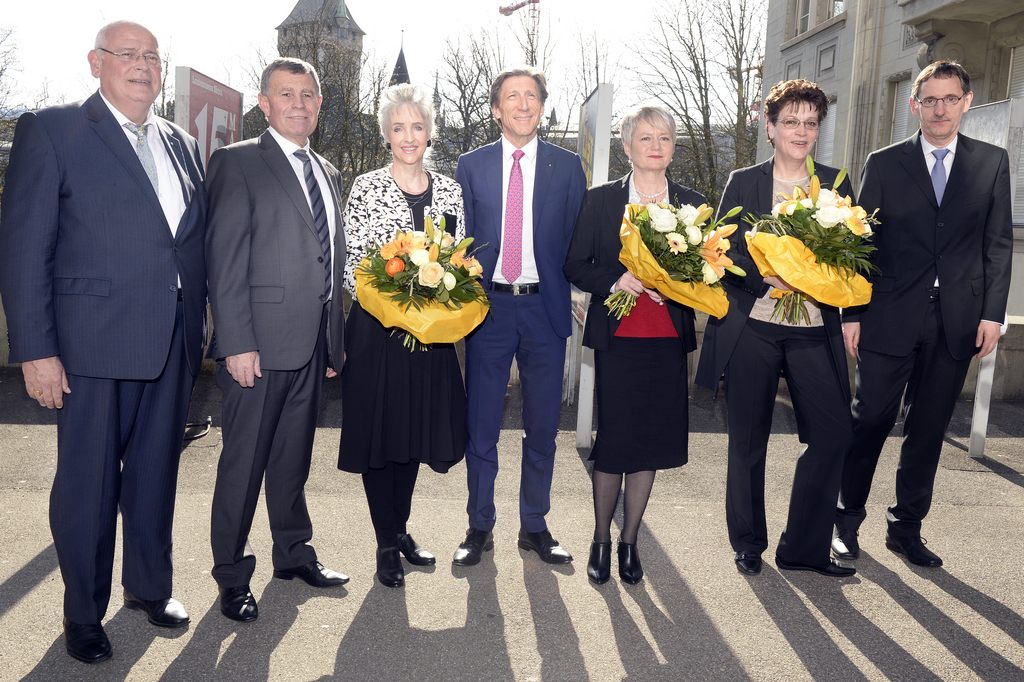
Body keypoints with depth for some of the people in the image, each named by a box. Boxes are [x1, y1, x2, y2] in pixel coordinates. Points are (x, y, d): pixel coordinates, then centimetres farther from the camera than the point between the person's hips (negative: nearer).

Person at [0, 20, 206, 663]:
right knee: (89, 483, 7)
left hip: (173, 345, 5)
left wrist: (200, 327, 8)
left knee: (156, 473, 17)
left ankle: (150, 586, 36)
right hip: (95, 344, -5)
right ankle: (84, 613, 26)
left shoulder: (182, 145, 13)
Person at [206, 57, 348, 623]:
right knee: (244, 460, 3)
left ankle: (293, 552, 32)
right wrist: (237, 343, -17)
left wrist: (336, 339, 13)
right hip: (260, 342, -6)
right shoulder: (237, 162, -4)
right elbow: (224, 260, -11)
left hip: (313, 343, 6)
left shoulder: (327, 173, 17)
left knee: (294, 454, 17)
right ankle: (232, 575, 18)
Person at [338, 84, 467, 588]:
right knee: (378, 428, 4)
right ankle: (386, 544, 18)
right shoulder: (367, 187, -3)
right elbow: (351, 263, -6)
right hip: (377, 328, -4)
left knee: (416, 428, 13)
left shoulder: (450, 190, 8)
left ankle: (401, 529, 32)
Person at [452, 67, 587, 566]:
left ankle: (535, 526, 23)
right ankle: (479, 527, 19)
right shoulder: (471, 166, 8)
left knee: (542, 425, 8)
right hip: (488, 305, 0)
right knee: (481, 423, 4)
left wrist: (576, 296, -3)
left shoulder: (567, 165, 7)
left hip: (545, 305, 0)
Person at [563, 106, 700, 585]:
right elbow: (575, 266, 2)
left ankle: (629, 540, 23)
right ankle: (601, 539, 20)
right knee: (613, 441, -1)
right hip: (617, 336, -2)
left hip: (669, 339, 2)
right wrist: (615, 280, -15)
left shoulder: (692, 203, 10)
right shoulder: (600, 199, 4)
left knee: (651, 441, 7)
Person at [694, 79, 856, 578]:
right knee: (749, 438, 6)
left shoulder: (835, 184, 12)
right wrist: (771, 278, -17)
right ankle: (748, 543, 24)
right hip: (752, 326, -2)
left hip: (814, 329, 2)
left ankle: (804, 548, 14)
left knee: (832, 433, -3)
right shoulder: (743, 182, 5)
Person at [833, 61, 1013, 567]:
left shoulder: (992, 162, 10)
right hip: (890, 316, -2)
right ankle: (848, 520, 17)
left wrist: (992, 312, -1)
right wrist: (852, 313, -3)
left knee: (929, 428, 9)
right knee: (871, 420, 1)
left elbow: (998, 243, 8)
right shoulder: (884, 163, 5)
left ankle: (907, 527, 22)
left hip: (958, 320, 2)